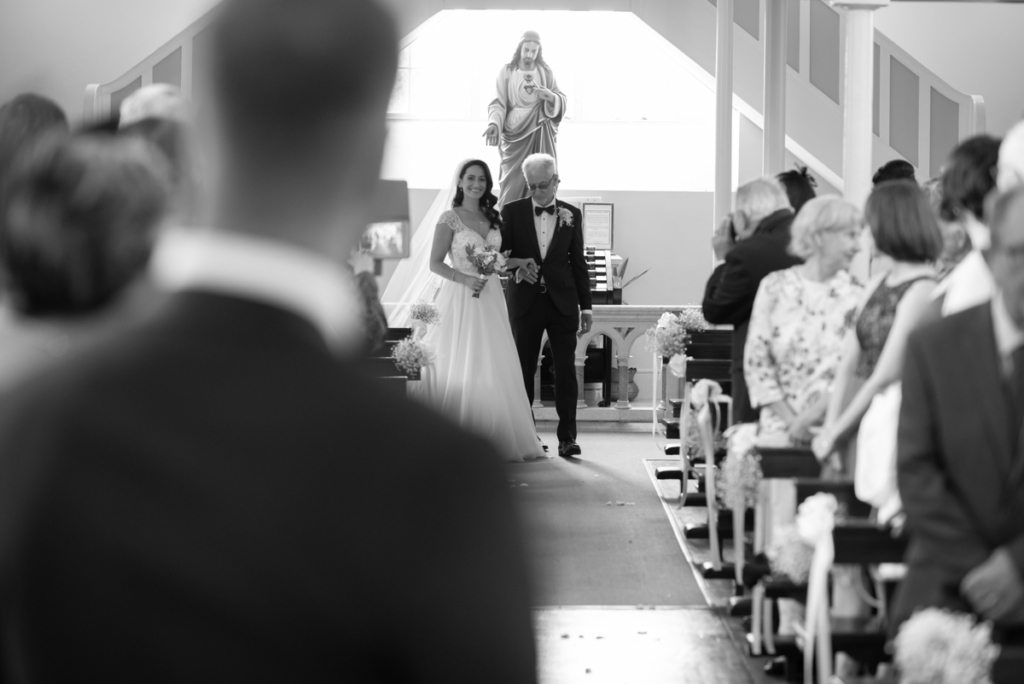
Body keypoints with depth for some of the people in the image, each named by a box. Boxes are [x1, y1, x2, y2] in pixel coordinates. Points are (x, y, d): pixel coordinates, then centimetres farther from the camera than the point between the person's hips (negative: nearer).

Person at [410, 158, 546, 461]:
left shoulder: (492, 218, 12)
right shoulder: (450, 219, -6)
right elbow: (435, 263, -7)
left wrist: (522, 261, 7)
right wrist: (464, 279, -19)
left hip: (490, 299, 6)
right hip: (460, 299, -6)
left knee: (492, 370, 5)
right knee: (458, 370, -4)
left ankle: (490, 437, 11)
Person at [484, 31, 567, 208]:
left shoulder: (546, 72, 7)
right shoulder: (506, 72, 0)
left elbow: (562, 100, 7)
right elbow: (499, 103, -5)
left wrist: (550, 96, -16)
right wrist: (494, 123, -22)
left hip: (541, 133, 2)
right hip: (515, 132, -2)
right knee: (514, 182, -6)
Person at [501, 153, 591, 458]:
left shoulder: (571, 215, 7)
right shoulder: (512, 212, 3)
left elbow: (578, 262, 9)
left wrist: (586, 305, 6)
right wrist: (516, 268, -16)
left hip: (562, 303, 0)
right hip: (525, 301, 0)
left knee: (565, 370, -4)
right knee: (523, 370, 5)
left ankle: (567, 437, -3)